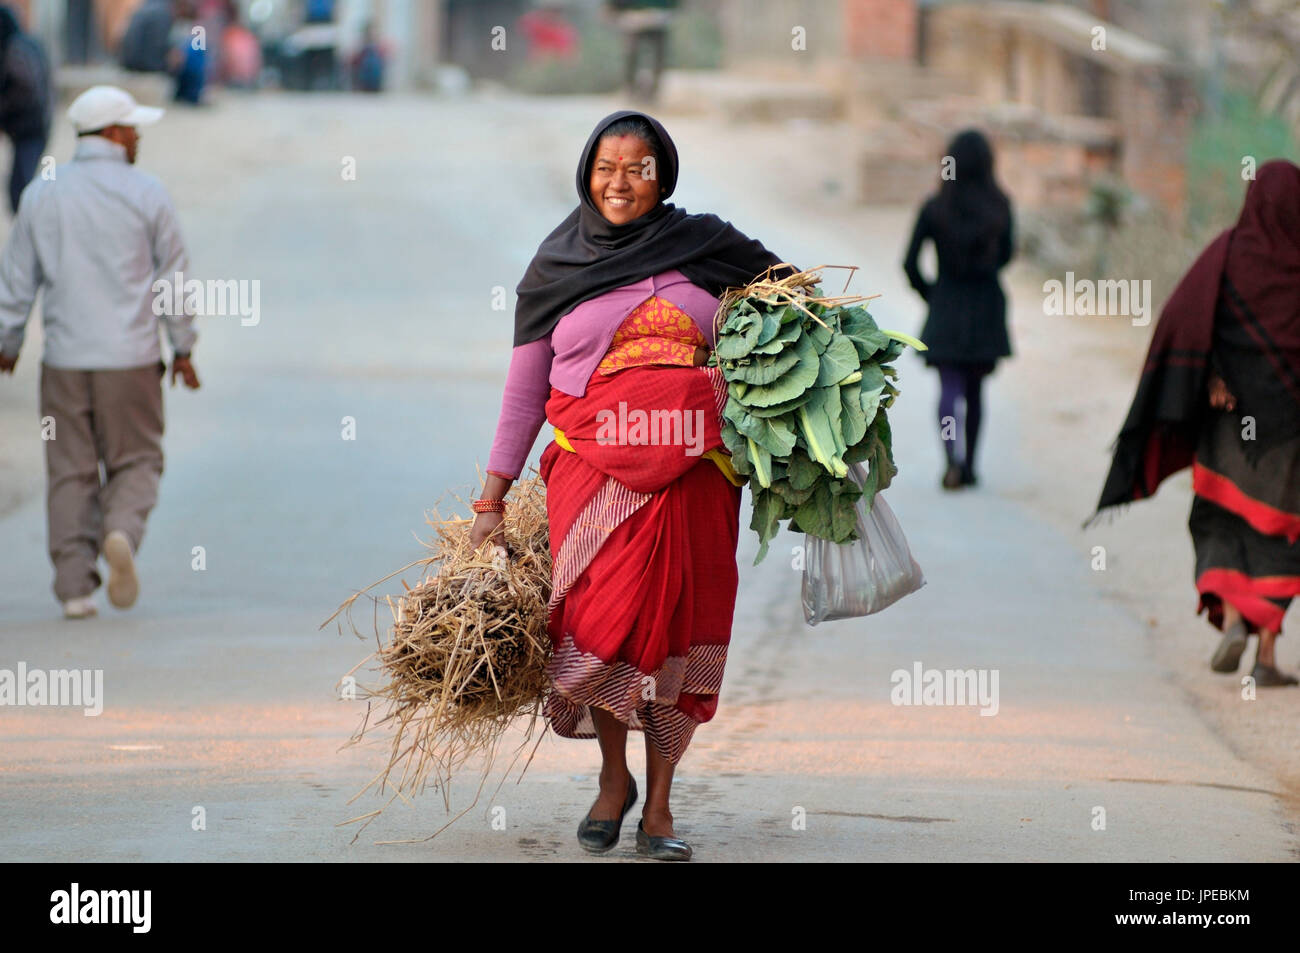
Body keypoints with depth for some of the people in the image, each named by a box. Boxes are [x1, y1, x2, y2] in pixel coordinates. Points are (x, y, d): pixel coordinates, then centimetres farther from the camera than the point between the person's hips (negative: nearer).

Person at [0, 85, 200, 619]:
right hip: (131, 356, -2)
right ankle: (121, 533, -19)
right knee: (135, 461, 10)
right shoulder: (146, 194, -3)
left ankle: (74, 586, 4)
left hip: (65, 358, 2)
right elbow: (173, 275, 2)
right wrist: (182, 349, 12)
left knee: (71, 471, 8)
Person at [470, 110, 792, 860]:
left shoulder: (706, 246, 9)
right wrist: (493, 498, 9)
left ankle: (659, 805, 7)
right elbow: (525, 386, 11)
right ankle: (614, 778, 12)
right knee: (603, 616, -11)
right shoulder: (557, 268, 9)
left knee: (677, 625, -2)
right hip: (593, 463, -1)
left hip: (691, 470, 1)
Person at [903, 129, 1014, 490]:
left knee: (950, 387, -5)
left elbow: (910, 263, -5)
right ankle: (968, 465, 19)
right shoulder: (1000, 207, -4)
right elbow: (1006, 255, 9)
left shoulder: (934, 208, -8)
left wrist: (928, 293, 12)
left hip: (946, 307, -2)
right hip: (988, 305, 2)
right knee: (975, 389, 15)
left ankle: (955, 457, -28)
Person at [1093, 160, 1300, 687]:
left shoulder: (1228, 252, -2)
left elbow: (1184, 312, -16)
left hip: (1231, 417, 0)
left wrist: (1209, 376, -18)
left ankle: (1229, 617, -12)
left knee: (1219, 522, 14)